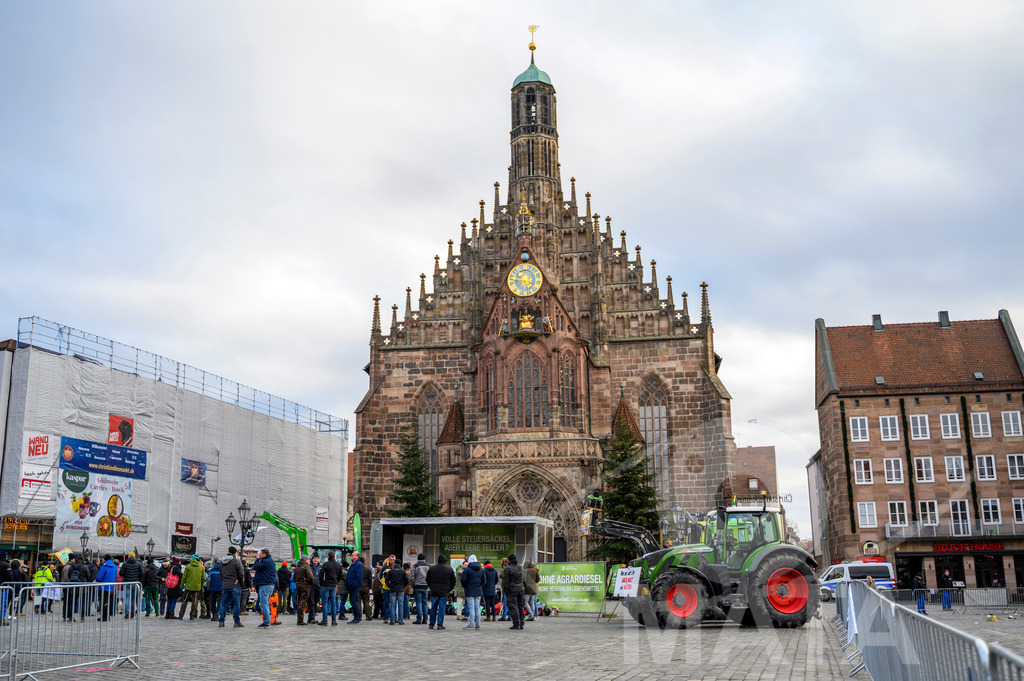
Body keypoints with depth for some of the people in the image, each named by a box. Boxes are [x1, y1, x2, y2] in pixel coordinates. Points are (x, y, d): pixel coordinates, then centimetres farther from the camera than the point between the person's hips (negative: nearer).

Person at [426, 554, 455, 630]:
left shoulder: (431, 568, 5)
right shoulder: (450, 569, 2)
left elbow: (428, 580, 10)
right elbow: (453, 581, 6)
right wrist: (449, 589, 15)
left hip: (434, 592, 2)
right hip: (444, 592, -2)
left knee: (433, 608, 9)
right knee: (442, 608, 1)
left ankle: (431, 624, 11)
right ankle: (440, 624, -1)